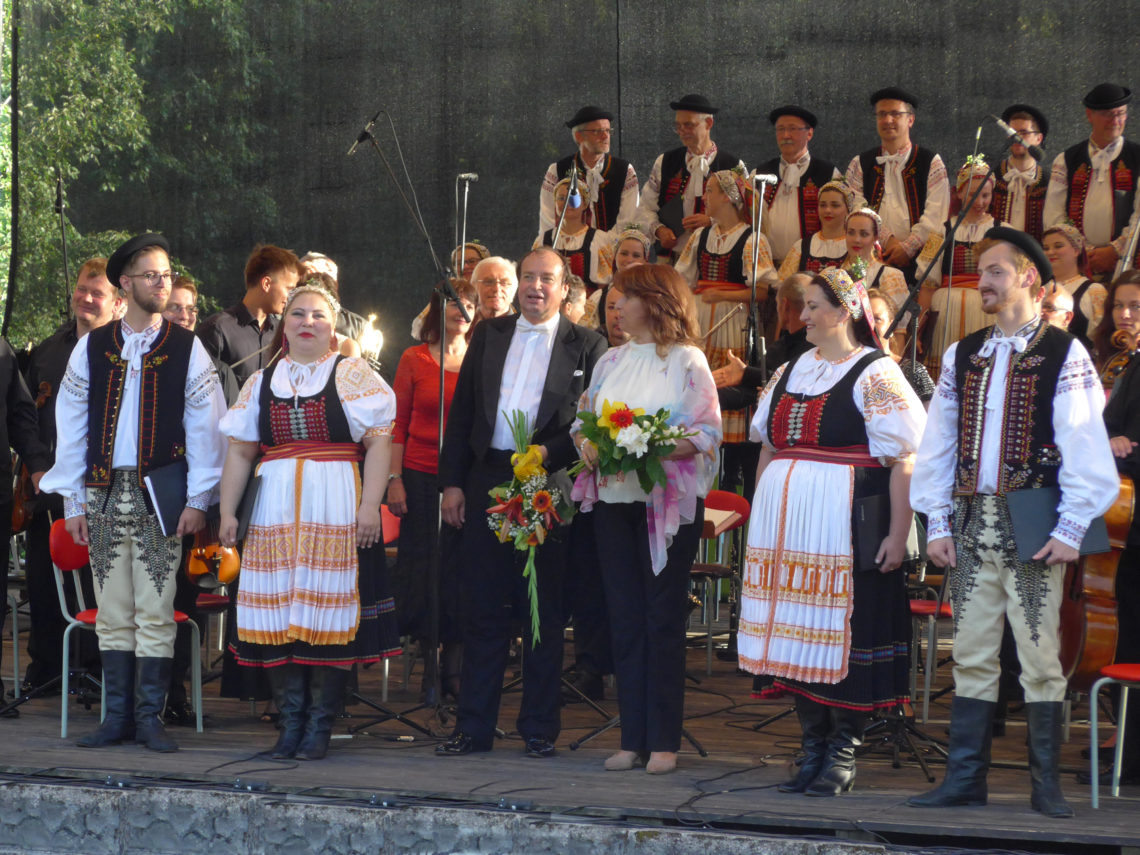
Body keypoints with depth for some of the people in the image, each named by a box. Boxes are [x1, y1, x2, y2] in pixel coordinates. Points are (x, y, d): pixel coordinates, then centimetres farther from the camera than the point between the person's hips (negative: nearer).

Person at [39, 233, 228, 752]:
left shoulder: (186, 350, 3)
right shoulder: (92, 349, 7)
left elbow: (205, 427, 2)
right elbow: (71, 425, 10)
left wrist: (198, 500, -3)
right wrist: (73, 500, 6)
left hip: (160, 496, -2)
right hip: (105, 495, 2)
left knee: (155, 612, -4)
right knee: (113, 612, 4)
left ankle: (150, 717, 2)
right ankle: (117, 716, 10)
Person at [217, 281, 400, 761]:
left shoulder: (353, 375, 3)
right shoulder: (262, 383, 15)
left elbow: (379, 441, -5)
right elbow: (240, 451, 15)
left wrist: (370, 505, -14)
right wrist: (227, 511, 7)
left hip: (336, 509, -3)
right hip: (275, 510, 4)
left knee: (329, 607, -5)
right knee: (278, 608, 0)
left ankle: (320, 725, 1)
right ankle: (290, 721, 7)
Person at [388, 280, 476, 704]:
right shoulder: (414, 359, 4)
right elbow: (398, 423, 4)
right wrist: (394, 478, -3)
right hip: (422, 476, -1)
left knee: (462, 569, 1)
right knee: (423, 568, 2)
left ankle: (454, 668, 10)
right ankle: (429, 667, 12)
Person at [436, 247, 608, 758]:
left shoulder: (586, 346, 3)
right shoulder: (488, 336, 12)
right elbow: (462, 412, 11)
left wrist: (549, 452, -17)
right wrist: (452, 482, 5)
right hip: (487, 482, 3)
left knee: (544, 610, 3)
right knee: (482, 607, 5)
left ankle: (539, 729, 10)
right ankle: (474, 726, 11)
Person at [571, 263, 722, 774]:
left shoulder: (686, 361, -2)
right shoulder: (611, 362, 16)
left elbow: (706, 434, -8)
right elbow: (584, 422, 16)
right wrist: (588, 445, -6)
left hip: (667, 500, -5)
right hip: (613, 500, 6)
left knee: (664, 617, -3)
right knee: (624, 617, 5)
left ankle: (663, 741, 1)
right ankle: (633, 738, 10)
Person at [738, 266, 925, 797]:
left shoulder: (875, 375, -4)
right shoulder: (790, 372, 17)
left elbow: (903, 460, -9)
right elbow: (769, 449, 23)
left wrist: (898, 534, -16)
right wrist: (760, 517, 16)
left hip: (844, 524, -7)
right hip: (788, 522, 7)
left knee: (842, 632, -6)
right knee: (798, 632, 6)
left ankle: (843, 753, 1)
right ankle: (813, 747, 15)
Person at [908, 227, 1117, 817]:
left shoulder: (1064, 355, -1)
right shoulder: (961, 356, 13)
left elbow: (1085, 447, -5)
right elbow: (937, 444, 14)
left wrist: (1070, 529, -10)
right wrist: (937, 523, 6)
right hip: (971, 522, 4)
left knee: (1040, 653, -3)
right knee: (971, 654, 5)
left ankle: (1046, 784, 4)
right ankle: (965, 778, 9)